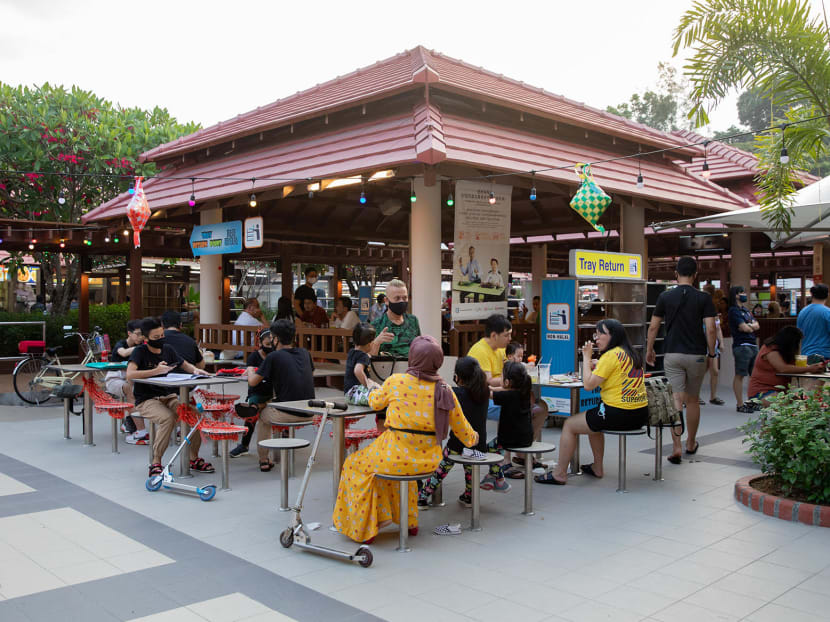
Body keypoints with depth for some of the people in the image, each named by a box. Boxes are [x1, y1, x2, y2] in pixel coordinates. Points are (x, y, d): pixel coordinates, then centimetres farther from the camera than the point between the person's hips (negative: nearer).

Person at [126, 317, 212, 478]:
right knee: (168, 418, -35)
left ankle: (194, 459, -3)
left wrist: (195, 370, 1)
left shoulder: (168, 349, 9)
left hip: (169, 396, 5)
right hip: (147, 400, -5)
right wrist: (156, 371, -29)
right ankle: (155, 463, -20)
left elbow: (185, 365, 23)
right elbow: (130, 375, -24)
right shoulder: (140, 351, -7)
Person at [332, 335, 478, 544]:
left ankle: (364, 529, 25)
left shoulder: (396, 381, -10)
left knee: (355, 464, 23)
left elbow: (375, 402, 10)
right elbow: (461, 427, 9)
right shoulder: (445, 390, -2)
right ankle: (409, 522, 41)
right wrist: (472, 439, 32)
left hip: (397, 455, -4)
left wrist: (374, 390, 33)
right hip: (428, 460, 5)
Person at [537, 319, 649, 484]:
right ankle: (597, 467, 38)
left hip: (619, 414, -9)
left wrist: (586, 357, -7)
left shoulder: (611, 355, -15)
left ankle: (559, 473, 11)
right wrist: (597, 367, 7)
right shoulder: (632, 354, 12)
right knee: (593, 421, 34)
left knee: (569, 425, 5)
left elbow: (589, 384, -17)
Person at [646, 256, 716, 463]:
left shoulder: (665, 297, -1)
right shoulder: (703, 298, -4)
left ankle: (676, 446, -15)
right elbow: (710, 329, -10)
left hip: (672, 354, 0)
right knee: (693, 400, 15)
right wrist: (711, 352, 4)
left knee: (676, 400, -2)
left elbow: (653, 327, 2)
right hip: (696, 355, 0)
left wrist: (649, 350, 14)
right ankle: (691, 443, 30)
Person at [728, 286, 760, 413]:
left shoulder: (746, 310, 20)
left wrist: (748, 326, -7)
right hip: (742, 346, -9)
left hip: (753, 345, 9)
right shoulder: (734, 310, -7)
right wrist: (751, 327, 5)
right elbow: (744, 328, -15)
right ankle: (740, 405, -3)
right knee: (740, 376, -5)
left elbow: (757, 325, 11)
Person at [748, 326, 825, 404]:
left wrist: (814, 366, -5)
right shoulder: (770, 350, -14)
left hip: (780, 390, 9)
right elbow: (783, 368, -25)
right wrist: (808, 369, -22)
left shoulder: (784, 351, 12)